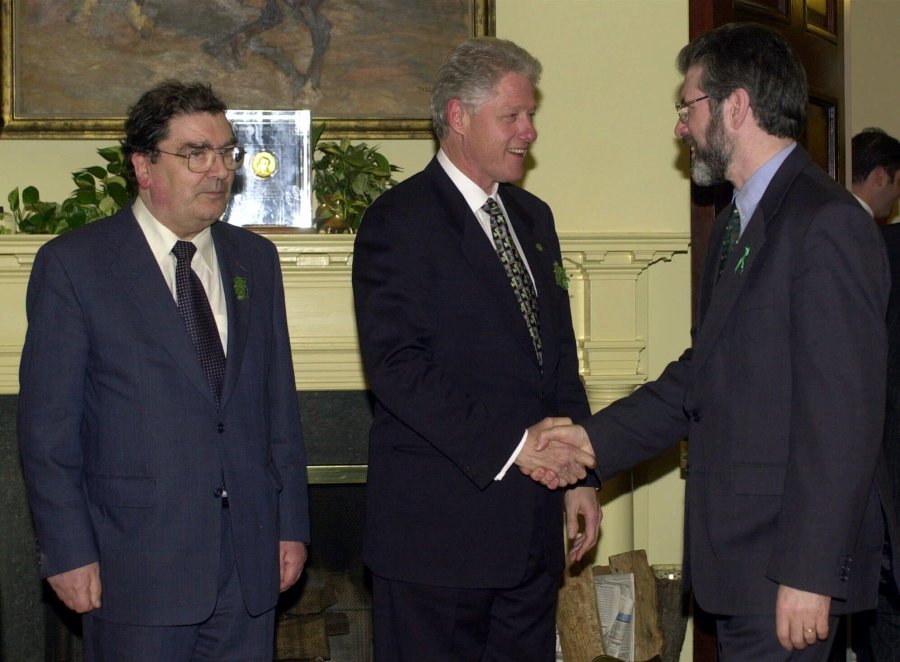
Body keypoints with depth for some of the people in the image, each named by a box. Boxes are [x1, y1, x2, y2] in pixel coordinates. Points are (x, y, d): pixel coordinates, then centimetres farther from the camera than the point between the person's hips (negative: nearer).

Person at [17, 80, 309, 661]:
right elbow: (48, 423, -6)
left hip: (249, 561, 4)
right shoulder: (73, 264, -5)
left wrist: (291, 524, 9)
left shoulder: (254, 259, 11)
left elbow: (279, 400, 12)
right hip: (137, 565, -4)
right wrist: (68, 551, -10)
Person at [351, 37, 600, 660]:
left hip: (531, 525, 7)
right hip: (439, 526, -7)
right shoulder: (401, 219, -8)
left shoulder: (533, 217, 17)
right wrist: (510, 443, -20)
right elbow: (397, 367, -18)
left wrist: (580, 473, 11)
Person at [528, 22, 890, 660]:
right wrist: (597, 438, 10)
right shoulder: (735, 225, 16)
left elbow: (844, 416, -20)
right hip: (736, 550, 9)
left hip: (787, 564, -9)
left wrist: (808, 575, -21)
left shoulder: (827, 224, -16)